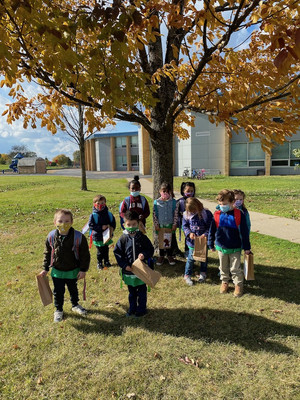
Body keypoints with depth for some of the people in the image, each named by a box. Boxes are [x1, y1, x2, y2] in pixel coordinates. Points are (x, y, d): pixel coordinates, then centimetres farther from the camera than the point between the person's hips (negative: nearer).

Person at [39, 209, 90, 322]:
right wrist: (45, 269, 4)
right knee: (58, 292, 15)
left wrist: (83, 270, -11)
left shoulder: (79, 237, -23)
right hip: (57, 271, 1)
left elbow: (85, 254, -13)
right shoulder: (51, 237, -16)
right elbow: (47, 253, 0)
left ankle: (75, 305, 48)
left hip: (73, 271, -1)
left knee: (73, 289, 22)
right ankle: (58, 310, 40)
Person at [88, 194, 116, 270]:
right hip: (98, 237, -3)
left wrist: (112, 227, -13)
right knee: (100, 251, 8)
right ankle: (99, 263, 27)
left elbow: (113, 222, 7)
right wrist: (101, 227, -24)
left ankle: (106, 262, 37)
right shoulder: (93, 215, -13)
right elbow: (91, 225, -16)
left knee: (106, 250, 18)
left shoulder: (108, 214, -3)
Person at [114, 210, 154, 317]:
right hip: (129, 271, 1)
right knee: (131, 291, 20)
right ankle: (132, 308, 38)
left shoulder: (142, 237, -8)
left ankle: (142, 308, 32)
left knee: (142, 291, 13)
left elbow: (150, 249, 0)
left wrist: (144, 255, -21)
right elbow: (117, 253, -4)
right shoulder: (123, 239, -8)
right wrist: (124, 265, -12)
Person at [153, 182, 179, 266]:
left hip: (170, 225, 0)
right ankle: (161, 256, 28)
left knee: (170, 240, 11)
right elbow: (154, 214, -1)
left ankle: (169, 255, 28)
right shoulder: (156, 202, -6)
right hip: (160, 225, 0)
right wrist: (156, 224, -3)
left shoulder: (173, 202, -6)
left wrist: (174, 224, -3)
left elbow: (176, 214, -1)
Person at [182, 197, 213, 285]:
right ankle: (187, 276, 21)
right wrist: (189, 233, -17)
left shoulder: (206, 213, -14)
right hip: (192, 240, 0)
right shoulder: (186, 214, -8)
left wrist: (206, 234, -23)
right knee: (191, 258, 5)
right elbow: (184, 226, 0)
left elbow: (210, 226, -8)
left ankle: (203, 274, 38)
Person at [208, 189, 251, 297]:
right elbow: (212, 230, 3)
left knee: (235, 268, 8)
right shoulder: (217, 215, -7)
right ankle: (224, 282, 39)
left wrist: (246, 247, -5)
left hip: (235, 248, -3)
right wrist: (211, 244, 9)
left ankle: (238, 285, 28)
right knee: (223, 267, 19)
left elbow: (244, 232, -8)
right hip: (221, 247, 3)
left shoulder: (239, 215, -13)